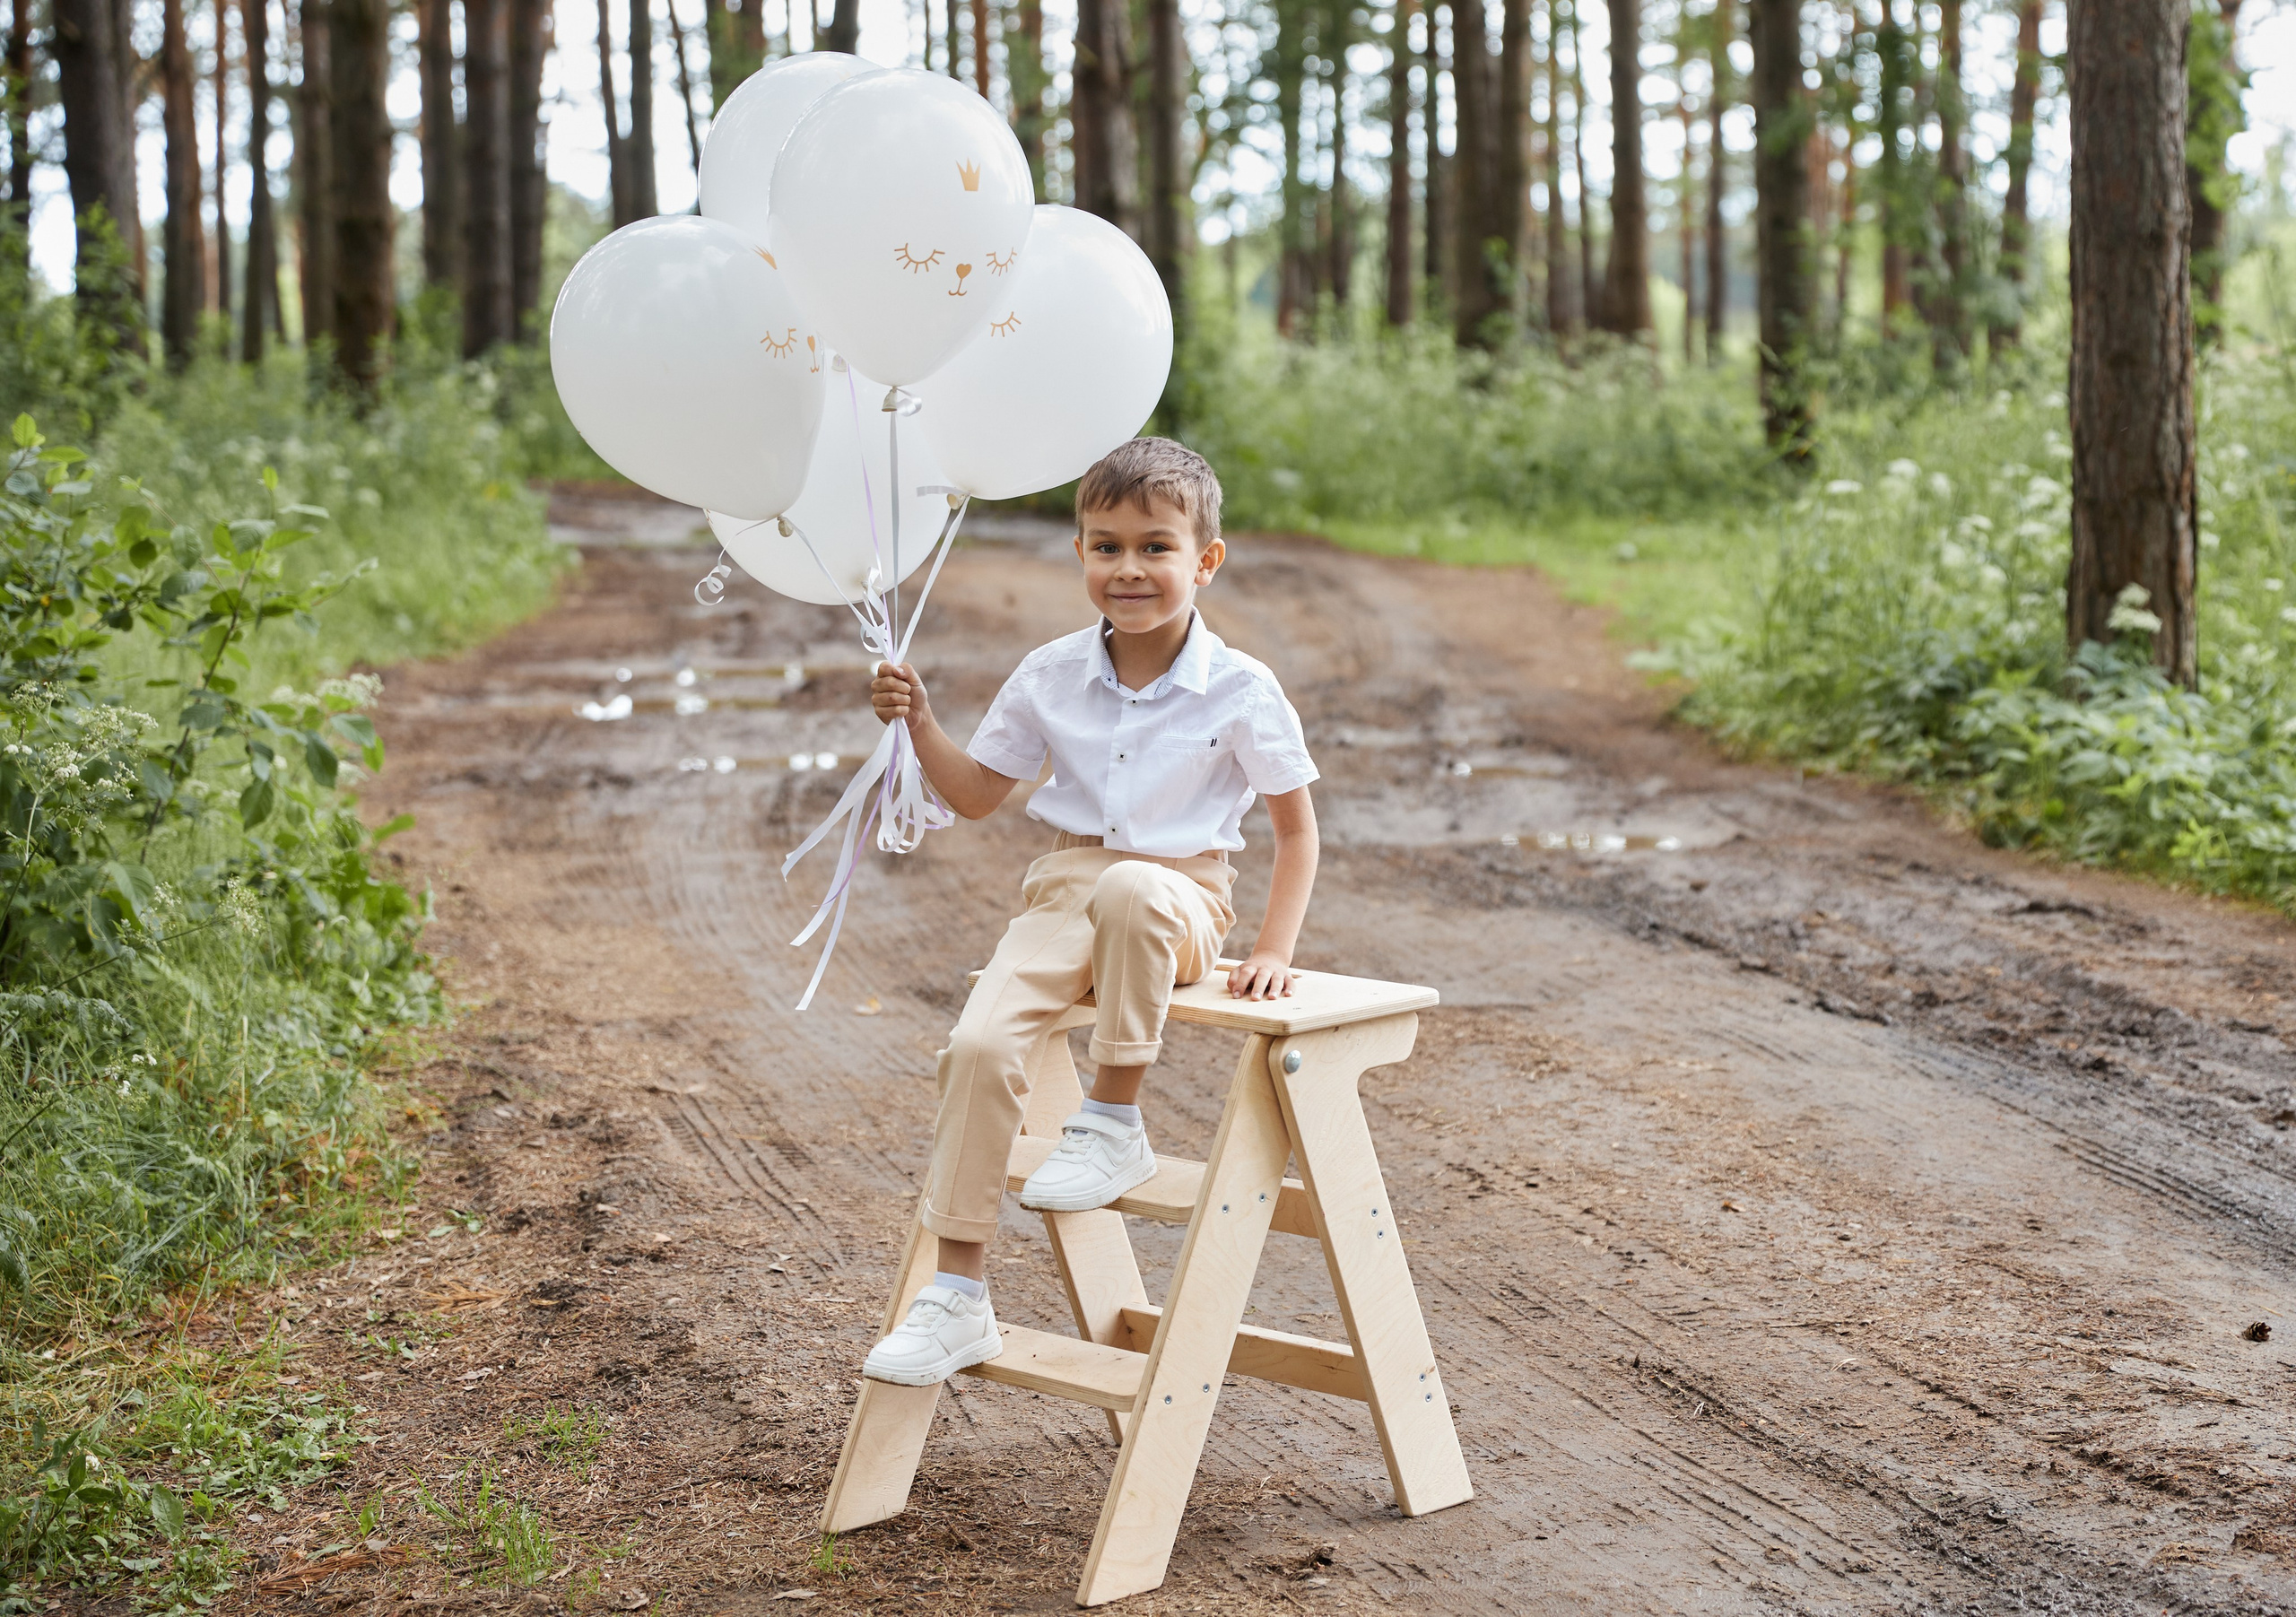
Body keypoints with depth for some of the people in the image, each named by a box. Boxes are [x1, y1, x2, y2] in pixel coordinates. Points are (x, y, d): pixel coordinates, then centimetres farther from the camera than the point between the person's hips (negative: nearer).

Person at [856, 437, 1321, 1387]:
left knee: (1127, 887, -41)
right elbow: (977, 794, 15)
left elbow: (1296, 826, 2)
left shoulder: (1241, 691, -6)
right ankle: (958, 1298, -11)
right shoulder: (1050, 677, 4)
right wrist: (920, 726, -3)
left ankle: (1114, 1121, -21)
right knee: (981, 1044, -21)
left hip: (1179, 901, -4)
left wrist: (1273, 952, -8)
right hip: (1065, 893, 4)